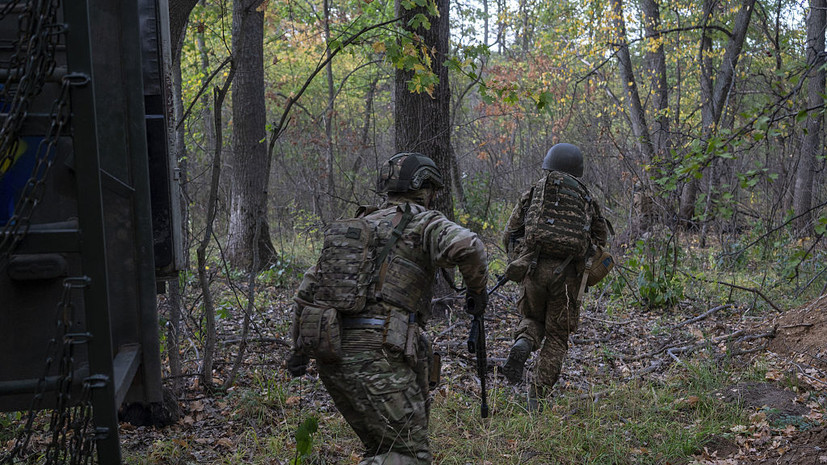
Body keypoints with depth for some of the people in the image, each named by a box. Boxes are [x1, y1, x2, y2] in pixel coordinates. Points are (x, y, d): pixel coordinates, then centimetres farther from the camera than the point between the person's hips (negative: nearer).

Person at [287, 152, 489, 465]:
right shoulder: (423, 222, 4)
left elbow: (308, 290, 21)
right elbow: (466, 246, -18)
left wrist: (299, 348, 25)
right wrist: (477, 288, 1)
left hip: (331, 357, 8)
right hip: (377, 356, -7)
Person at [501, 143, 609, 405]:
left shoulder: (532, 194, 9)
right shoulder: (586, 200, 12)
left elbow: (509, 235, 9)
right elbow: (600, 238, 19)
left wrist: (518, 263, 24)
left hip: (534, 268, 0)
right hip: (568, 274, 0)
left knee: (532, 319, 24)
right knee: (556, 337, 11)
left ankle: (522, 345, -10)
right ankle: (537, 398, 4)